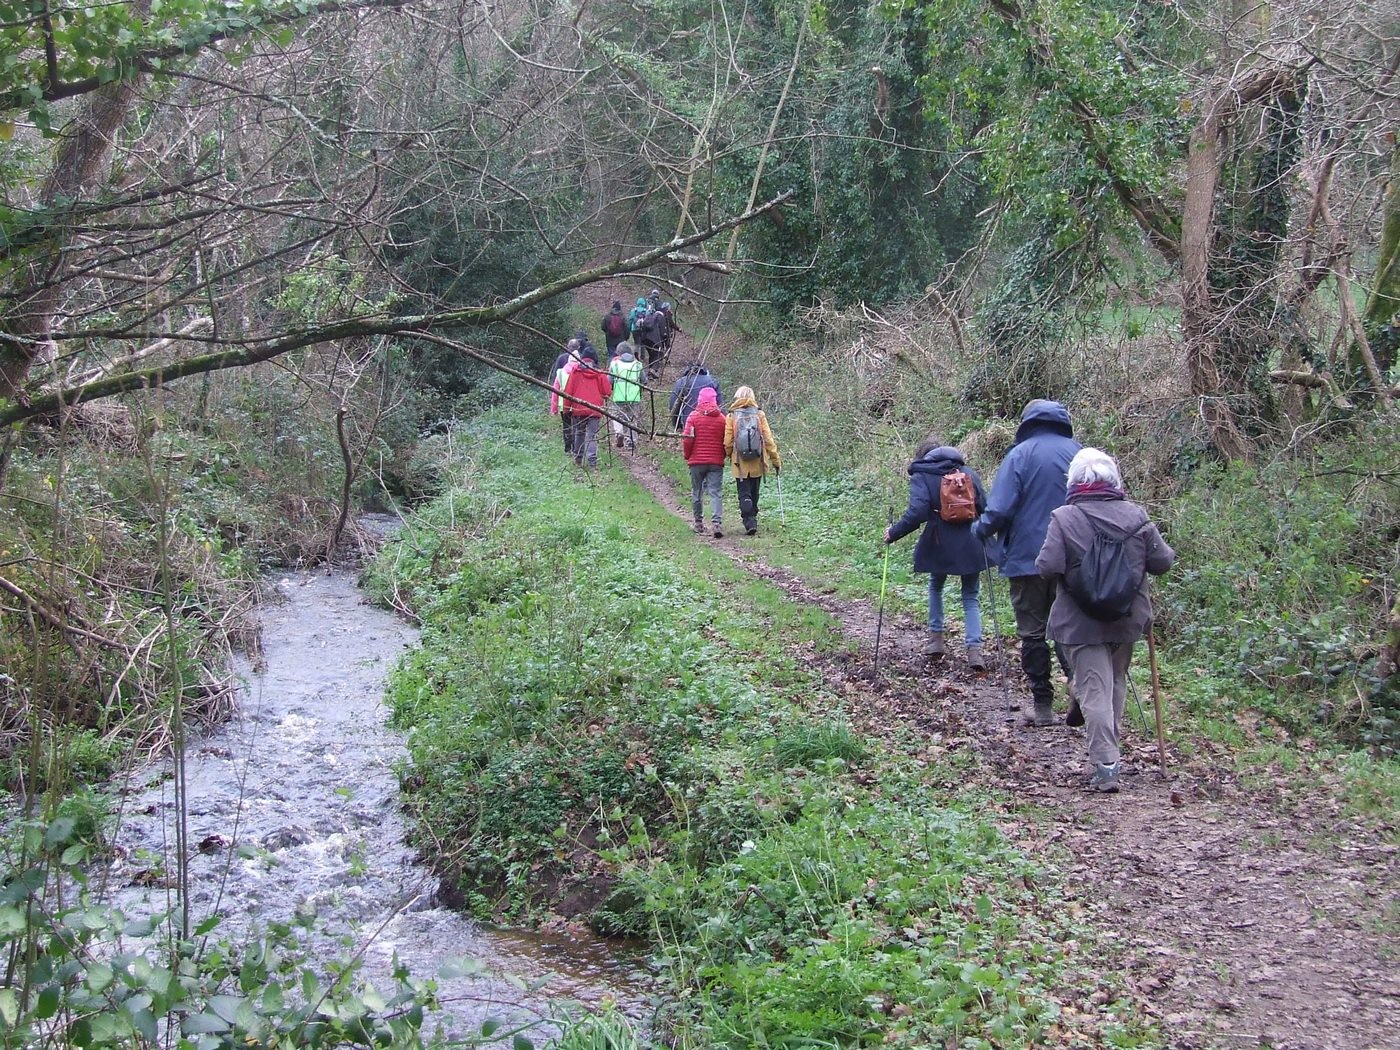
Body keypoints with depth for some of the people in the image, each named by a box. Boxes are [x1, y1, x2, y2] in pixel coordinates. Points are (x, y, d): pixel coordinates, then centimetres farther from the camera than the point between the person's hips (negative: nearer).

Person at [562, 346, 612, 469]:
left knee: (579, 433, 19)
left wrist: (567, 408, 9)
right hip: (595, 409, -1)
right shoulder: (600, 373, -1)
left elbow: (568, 391, 1)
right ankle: (592, 462, -14)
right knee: (592, 436, -3)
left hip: (578, 409, 1)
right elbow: (607, 392, 1)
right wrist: (602, 397, 24)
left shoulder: (575, 372, 1)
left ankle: (578, 459, 26)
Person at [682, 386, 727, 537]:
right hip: (716, 462, 0)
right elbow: (727, 441, 2)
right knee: (716, 492, -3)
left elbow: (687, 439, -6)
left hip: (697, 461, 0)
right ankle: (716, 522, -19)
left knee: (697, 492, 14)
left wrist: (687, 456, 10)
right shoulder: (722, 418, -1)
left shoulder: (693, 417, -5)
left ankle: (698, 522, 21)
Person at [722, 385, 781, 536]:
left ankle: (750, 523, -13)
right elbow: (768, 440, -3)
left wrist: (729, 456, 15)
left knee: (744, 495, 1)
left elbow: (727, 443, -5)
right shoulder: (759, 415, -1)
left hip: (740, 463, -2)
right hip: (757, 463, 2)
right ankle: (752, 520, 27)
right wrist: (776, 460, 4)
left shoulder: (731, 417, -4)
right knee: (754, 494, 17)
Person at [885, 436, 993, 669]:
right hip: (970, 545, 2)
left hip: (940, 544, -2)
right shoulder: (968, 472, 10)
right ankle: (974, 649, -7)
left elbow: (916, 513, -15)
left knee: (935, 587, 25)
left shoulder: (921, 476, -1)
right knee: (971, 597, 9)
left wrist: (893, 533, -3)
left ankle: (936, 639, 23)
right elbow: (985, 507, 6)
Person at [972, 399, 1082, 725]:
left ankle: (1043, 705, 8)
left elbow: (999, 510, -14)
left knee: (1033, 632, 6)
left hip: (1028, 558, -3)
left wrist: (979, 529, 4)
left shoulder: (1020, 454, -9)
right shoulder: (1079, 452, 4)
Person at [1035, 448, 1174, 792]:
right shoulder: (1135, 515, -2)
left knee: (1094, 691, -3)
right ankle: (1109, 753, 30)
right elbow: (1161, 562, 0)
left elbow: (1048, 567, -18)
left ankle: (1105, 766, -12)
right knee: (1116, 684, 20)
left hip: (1081, 623, -4)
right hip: (1127, 620, 4)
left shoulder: (1064, 518, -12)